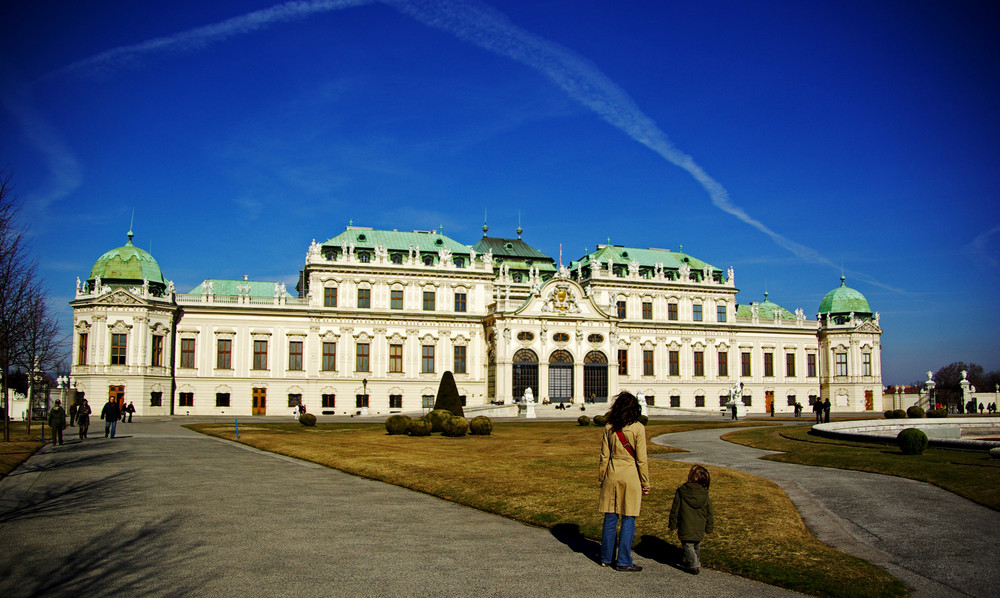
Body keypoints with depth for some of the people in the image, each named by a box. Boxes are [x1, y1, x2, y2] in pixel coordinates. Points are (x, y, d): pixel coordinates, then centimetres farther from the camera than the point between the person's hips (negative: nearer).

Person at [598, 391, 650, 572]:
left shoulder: (609, 427, 0)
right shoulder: (637, 428, -9)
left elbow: (604, 456, 4)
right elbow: (641, 459, -7)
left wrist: (601, 479, 14)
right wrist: (645, 483, 1)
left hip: (612, 475, 4)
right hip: (630, 476, -4)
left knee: (610, 517, 11)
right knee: (628, 519, 4)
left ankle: (606, 558, 20)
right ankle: (623, 561, 7)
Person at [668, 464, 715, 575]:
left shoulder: (681, 492, -13)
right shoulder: (705, 495, -4)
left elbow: (675, 510, -7)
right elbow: (710, 513, 4)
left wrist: (672, 524, 4)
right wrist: (709, 528, 15)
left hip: (686, 528, -4)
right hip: (700, 529, 4)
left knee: (688, 545, 5)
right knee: (696, 545, 23)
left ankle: (694, 565, -7)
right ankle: (696, 562, 36)